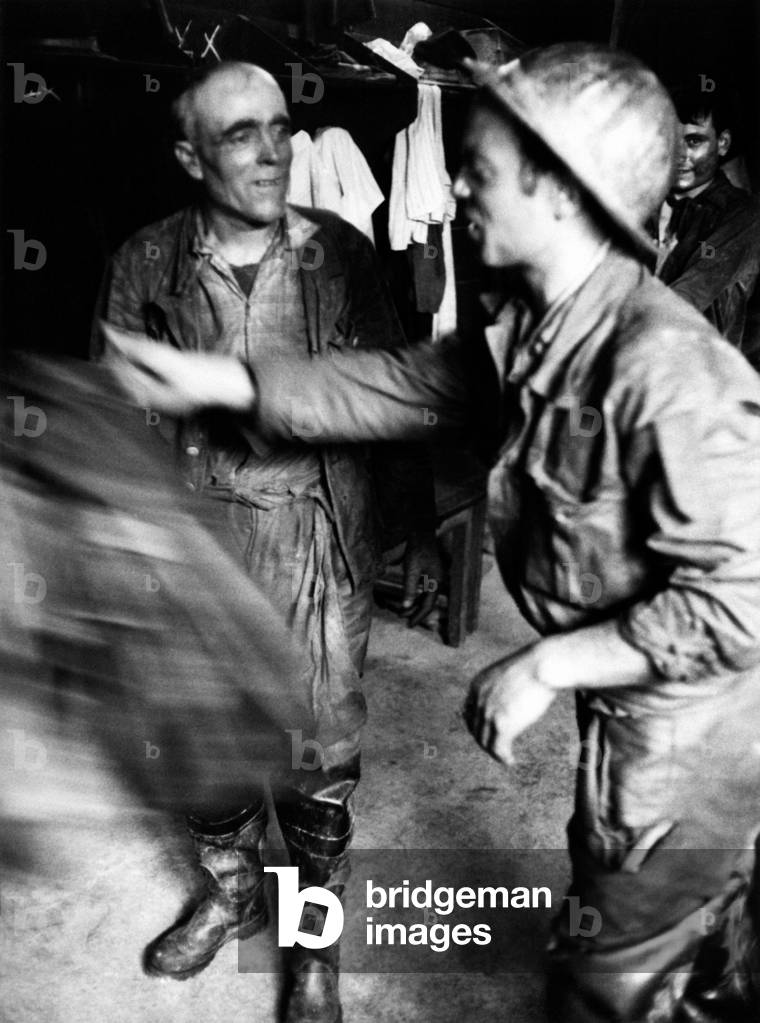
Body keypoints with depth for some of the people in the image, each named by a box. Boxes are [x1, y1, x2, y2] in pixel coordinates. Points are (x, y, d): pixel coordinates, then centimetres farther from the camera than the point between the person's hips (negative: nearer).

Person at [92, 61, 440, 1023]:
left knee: (320, 752, 10)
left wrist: (421, 531, 2)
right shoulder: (145, 265, -4)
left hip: (321, 547, -1)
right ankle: (231, 892, 48)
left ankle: (315, 937, 36)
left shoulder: (341, 254, -6)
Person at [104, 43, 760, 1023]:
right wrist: (218, 381, 1)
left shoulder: (665, 368, -32)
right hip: (638, 710, 7)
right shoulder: (528, 328, -5)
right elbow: (402, 385, 4)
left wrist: (543, 665, -23)